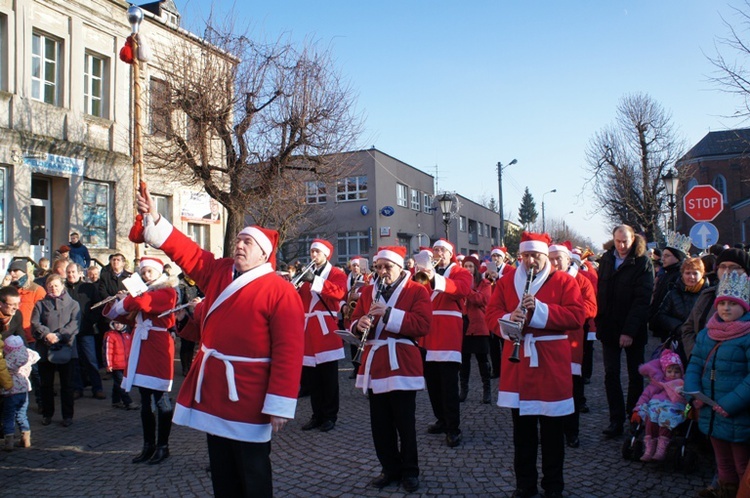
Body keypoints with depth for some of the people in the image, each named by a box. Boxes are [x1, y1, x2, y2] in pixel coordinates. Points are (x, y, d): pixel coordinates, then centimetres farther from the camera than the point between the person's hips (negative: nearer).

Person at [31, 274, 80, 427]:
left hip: (66, 348, -2)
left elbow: (74, 324, -6)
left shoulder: (72, 304, 6)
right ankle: (47, 414, 23)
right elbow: (35, 324, -1)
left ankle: (68, 416, 11)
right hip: (45, 350, 2)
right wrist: (46, 335, -18)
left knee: (67, 385, 2)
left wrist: (59, 336, -19)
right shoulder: (40, 305, 11)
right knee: (46, 384, 9)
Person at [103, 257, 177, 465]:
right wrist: (113, 305, 6)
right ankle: (148, 445, 19)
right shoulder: (143, 292, 18)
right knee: (145, 402, 10)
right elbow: (129, 318, 19)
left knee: (160, 400, -1)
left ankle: (163, 446, 7)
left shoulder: (167, 291, -6)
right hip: (141, 350, 8)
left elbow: (141, 303, -21)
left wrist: (126, 298, -3)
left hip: (158, 348, -7)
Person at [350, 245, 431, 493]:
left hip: (402, 364, -5)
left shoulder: (417, 291, -3)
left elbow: (422, 325, -15)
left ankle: (410, 471, 20)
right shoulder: (368, 291, 12)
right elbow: (354, 321, 11)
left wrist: (388, 314, -23)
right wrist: (360, 325, -14)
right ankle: (390, 468, 26)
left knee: (405, 423, 4)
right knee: (380, 423, 11)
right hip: (375, 364, 5)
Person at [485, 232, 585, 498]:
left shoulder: (564, 281, 0)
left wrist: (539, 309, -21)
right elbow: (491, 314, 4)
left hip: (552, 364, -2)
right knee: (522, 428, 11)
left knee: (552, 429, 8)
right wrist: (508, 319, -18)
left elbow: (576, 316, -10)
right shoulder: (506, 282, 8)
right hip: (517, 362, 2)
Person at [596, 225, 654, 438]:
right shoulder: (606, 259, 5)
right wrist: (599, 321, 0)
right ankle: (616, 421, 10)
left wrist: (630, 331, -20)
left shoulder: (642, 263, -9)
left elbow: (642, 299, -15)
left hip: (633, 331, -3)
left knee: (635, 376, 10)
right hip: (609, 328, 4)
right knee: (611, 375, 3)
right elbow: (599, 292, 8)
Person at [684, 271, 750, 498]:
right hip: (712, 412, 7)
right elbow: (695, 364, 10)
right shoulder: (707, 333, 7)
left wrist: (731, 404, -22)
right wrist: (693, 391, -5)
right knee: (723, 461, 25)